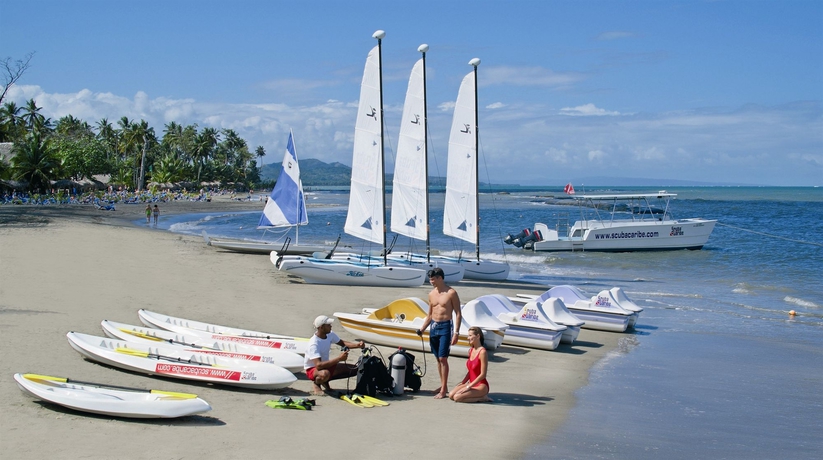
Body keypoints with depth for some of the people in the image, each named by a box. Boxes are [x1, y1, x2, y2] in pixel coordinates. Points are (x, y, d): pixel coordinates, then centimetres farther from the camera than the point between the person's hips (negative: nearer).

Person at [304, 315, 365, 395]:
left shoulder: (330, 335, -7)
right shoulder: (313, 344, -30)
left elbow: (342, 343, 3)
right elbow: (318, 365, -38)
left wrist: (357, 345, -17)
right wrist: (339, 358, -42)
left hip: (326, 365, 8)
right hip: (312, 369, -8)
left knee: (354, 369, -4)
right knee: (325, 373, -43)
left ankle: (326, 381, 8)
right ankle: (317, 383, -6)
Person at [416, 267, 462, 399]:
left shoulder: (451, 293, -8)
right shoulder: (431, 294, 11)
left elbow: (458, 314, -8)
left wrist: (456, 332, -15)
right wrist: (422, 329, 7)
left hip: (445, 326, -6)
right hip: (433, 326, 6)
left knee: (443, 358, -10)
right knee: (438, 359, 10)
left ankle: (443, 390, -7)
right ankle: (443, 386, 19)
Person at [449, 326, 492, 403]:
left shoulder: (482, 352, -17)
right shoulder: (471, 351, 9)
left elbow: (483, 374, -18)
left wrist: (468, 386, -19)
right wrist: (462, 383, 4)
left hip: (481, 386, -8)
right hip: (472, 383, 8)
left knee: (457, 397, -23)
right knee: (451, 395, -9)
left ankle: (482, 398, -6)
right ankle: (478, 395, 4)